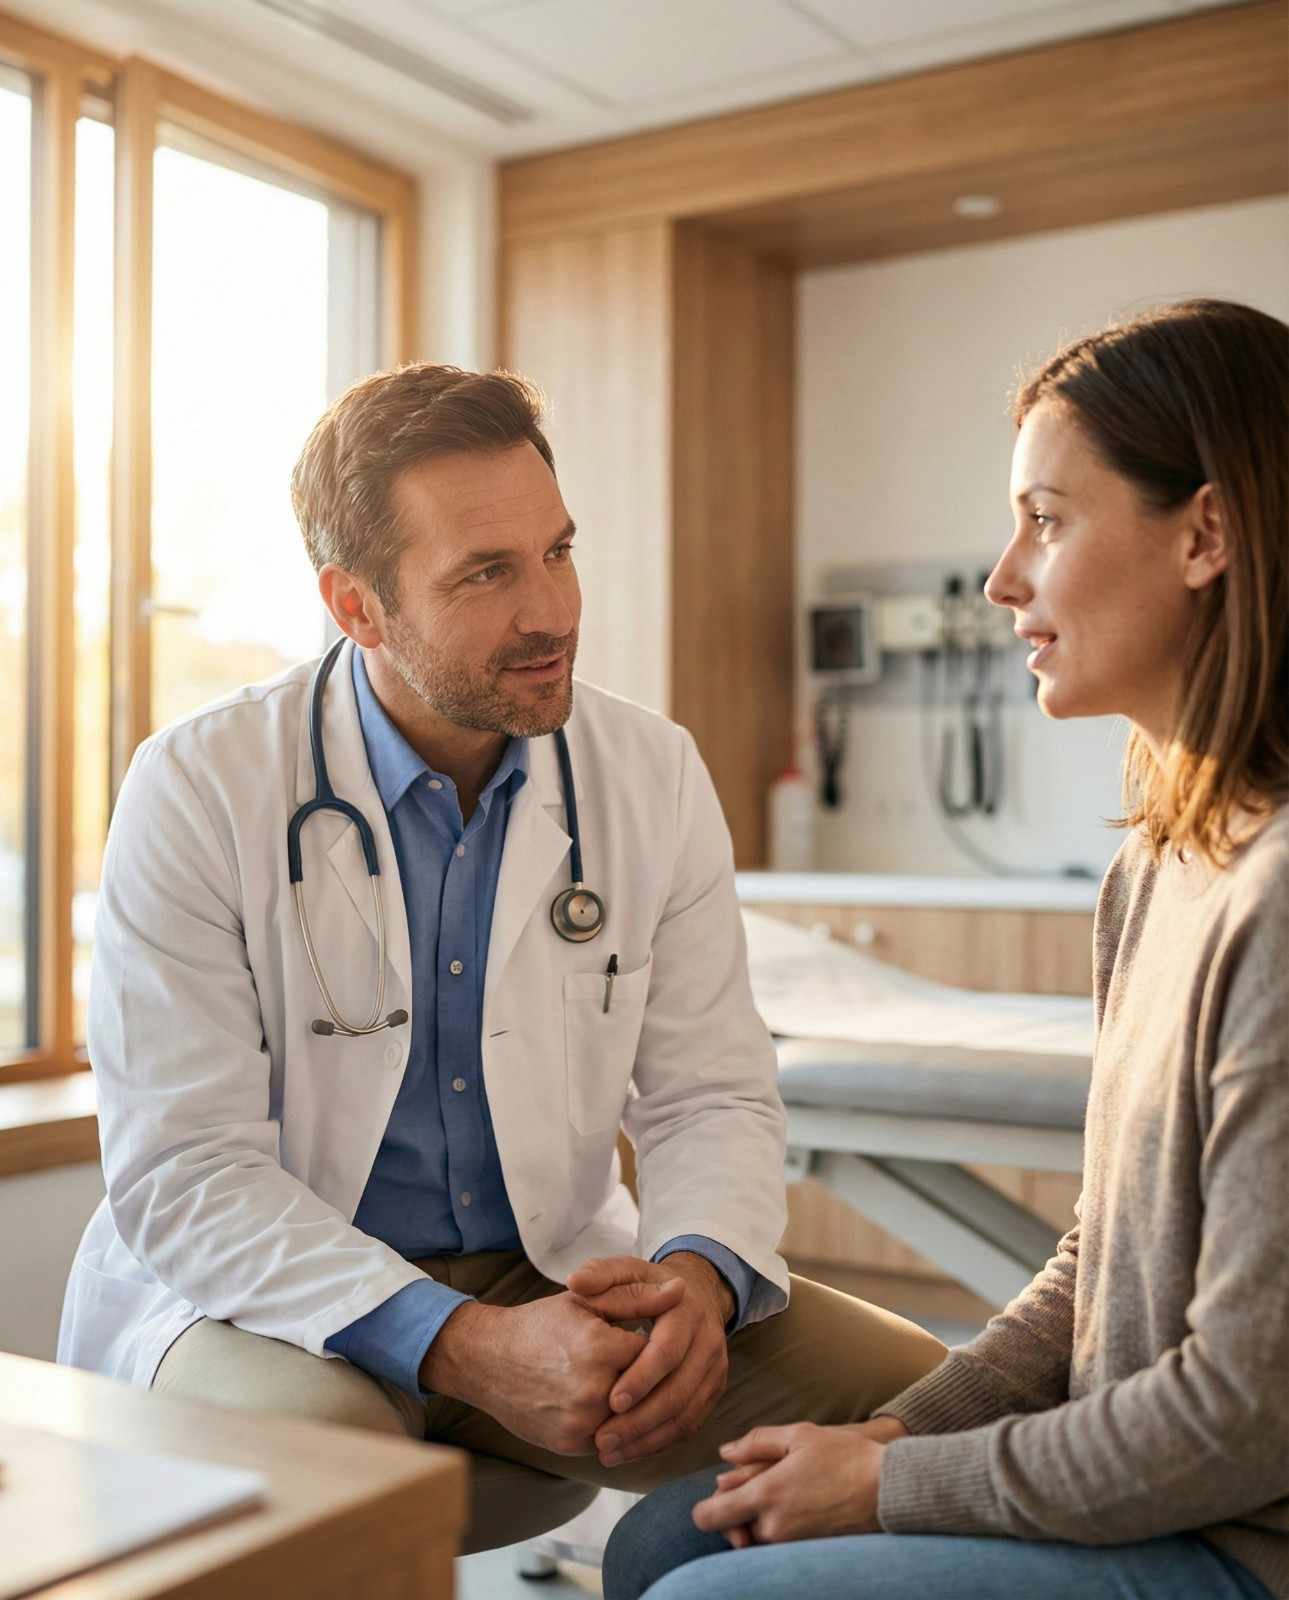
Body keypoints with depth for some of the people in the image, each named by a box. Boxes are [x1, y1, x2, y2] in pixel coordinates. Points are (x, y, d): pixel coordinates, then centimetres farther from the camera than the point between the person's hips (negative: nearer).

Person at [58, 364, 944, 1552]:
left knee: (912, 1392, -12)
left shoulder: (655, 775, -1)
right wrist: (462, 1349, -29)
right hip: (267, 1298, -3)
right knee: (315, 1430, -36)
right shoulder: (199, 789, -13)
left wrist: (698, 1273, -22)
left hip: (553, 1280, 3)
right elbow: (183, 1174, -17)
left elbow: (714, 1097, 2)